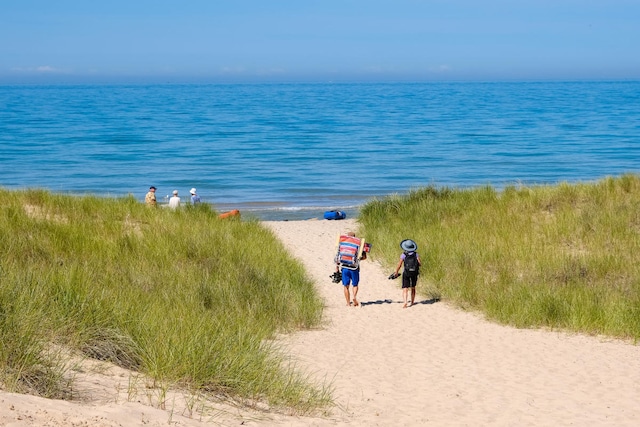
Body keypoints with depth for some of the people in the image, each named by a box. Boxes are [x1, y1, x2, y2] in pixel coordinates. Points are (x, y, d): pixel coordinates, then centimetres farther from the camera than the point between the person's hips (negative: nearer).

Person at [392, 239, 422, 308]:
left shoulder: (403, 255, -8)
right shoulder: (416, 254, -3)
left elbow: (399, 265, -7)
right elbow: (420, 264, -10)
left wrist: (396, 272, 6)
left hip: (406, 273, -3)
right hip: (414, 273, 3)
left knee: (405, 289, -5)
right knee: (413, 288, 22)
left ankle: (405, 302, -25)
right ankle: (412, 302, 32)